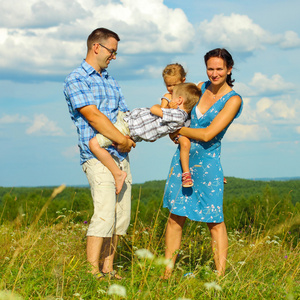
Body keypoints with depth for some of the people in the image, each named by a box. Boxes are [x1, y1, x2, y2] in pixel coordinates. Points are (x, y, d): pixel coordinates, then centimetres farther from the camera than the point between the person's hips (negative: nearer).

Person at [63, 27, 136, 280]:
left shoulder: (111, 82, 22)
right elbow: (94, 116, -14)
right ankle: (92, 273, -15)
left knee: (121, 216, 5)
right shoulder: (76, 79, -4)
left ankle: (108, 269, 12)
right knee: (105, 215, -17)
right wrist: (122, 140, -14)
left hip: (121, 156, 8)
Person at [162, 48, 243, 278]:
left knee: (214, 221, -2)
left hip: (207, 162, -5)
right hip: (183, 158, 5)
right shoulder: (202, 87, 7)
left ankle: (220, 276, 3)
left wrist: (178, 130, -7)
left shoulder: (233, 100, -10)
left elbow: (207, 134, -16)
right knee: (176, 215, 5)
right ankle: (167, 273, 11)